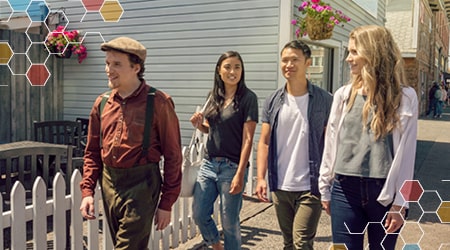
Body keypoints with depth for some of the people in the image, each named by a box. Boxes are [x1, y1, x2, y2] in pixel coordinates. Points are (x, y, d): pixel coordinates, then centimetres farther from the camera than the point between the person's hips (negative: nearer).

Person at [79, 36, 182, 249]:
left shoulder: (158, 103, -9)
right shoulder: (102, 104, 7)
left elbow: (173, 156, -7)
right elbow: (92, 152, 14)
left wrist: (166, 204, -7)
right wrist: (87, 191, 3)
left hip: (141, 185, -5)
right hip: (109, 183, 6)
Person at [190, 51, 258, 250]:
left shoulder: (248, 98, -8)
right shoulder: (214, 95, 8)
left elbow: (248, 138, -12)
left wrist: (240, 174, -17)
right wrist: (199, 125, -4)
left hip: (232, 167, -5)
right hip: (209, 164, 6)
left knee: (229, 222, 4)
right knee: (199, 214, 9)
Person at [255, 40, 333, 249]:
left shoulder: (324, 100, -5)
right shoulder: (273, 101, 4)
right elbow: (264, 142, 5)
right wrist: (261, 177, -6)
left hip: (310, 187, -4)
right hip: (280, 187, 4)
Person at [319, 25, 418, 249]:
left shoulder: (404, 97, -4)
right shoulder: (344, 94, 3)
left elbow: (406, 153, -5)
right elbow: (331, 144, 6)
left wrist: (400, 202, -6)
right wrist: (325, 189, 8)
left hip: (385, 192, -1)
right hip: (345, 189, 2)